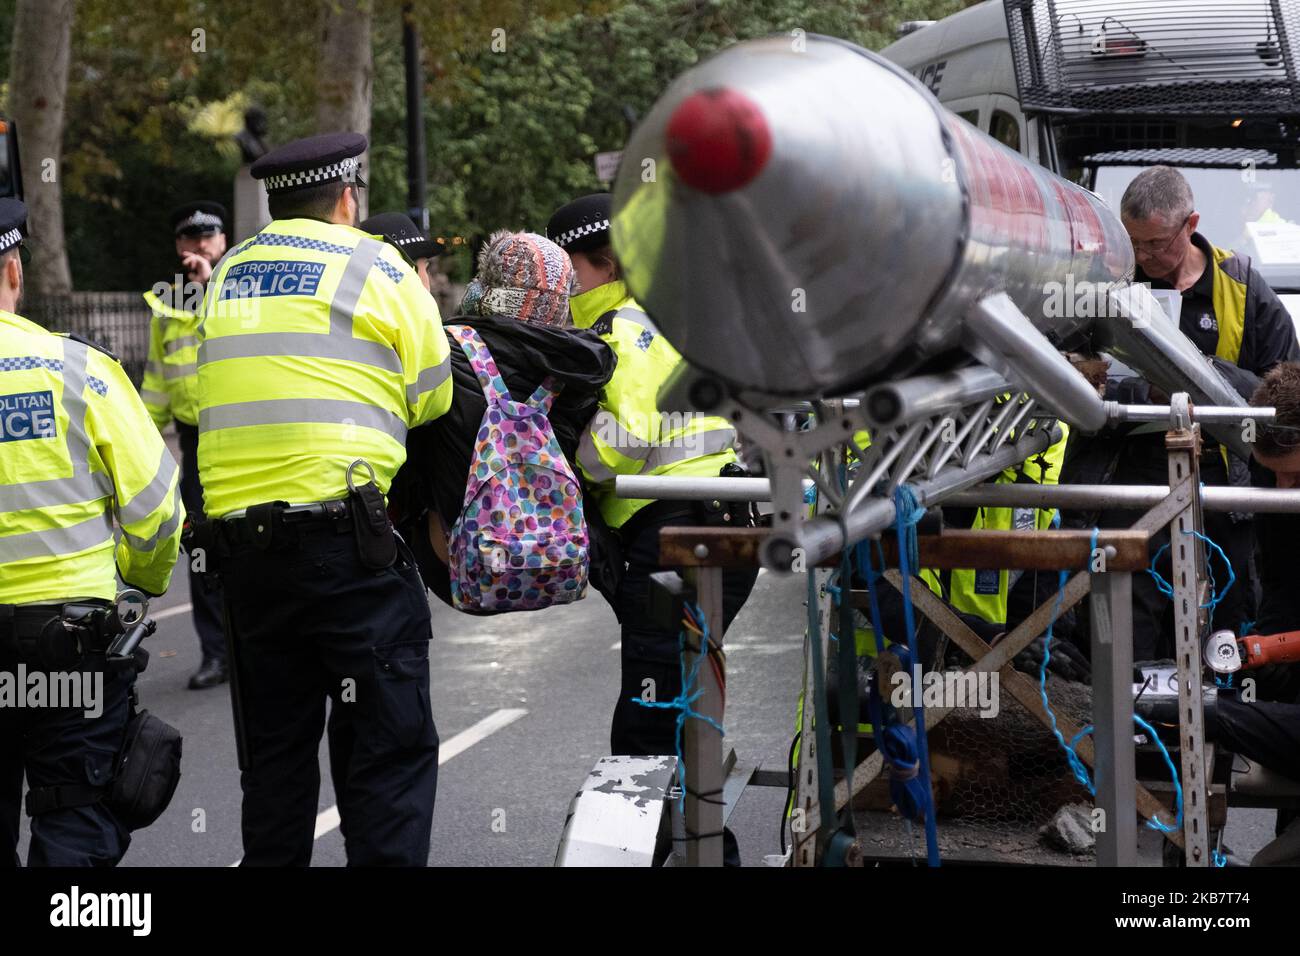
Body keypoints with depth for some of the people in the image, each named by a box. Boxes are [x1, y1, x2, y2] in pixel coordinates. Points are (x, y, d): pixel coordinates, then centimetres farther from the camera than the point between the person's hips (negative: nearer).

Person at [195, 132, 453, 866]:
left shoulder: (228, 277, 16)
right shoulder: (373, 266, 1)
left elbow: (263, 381, 16)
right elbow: (435, 398, 1)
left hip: (240, 534, 6)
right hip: (343, 529, -6)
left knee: (274, 745, 15)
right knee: (391, 747, -1)